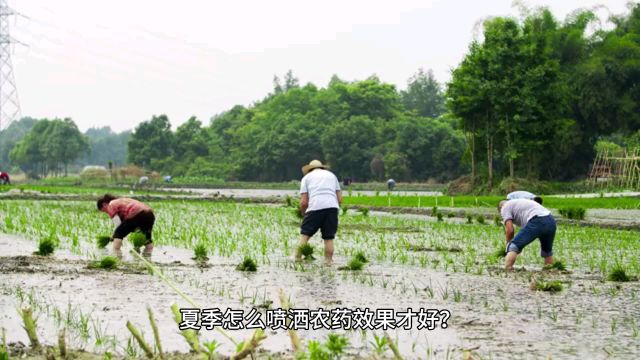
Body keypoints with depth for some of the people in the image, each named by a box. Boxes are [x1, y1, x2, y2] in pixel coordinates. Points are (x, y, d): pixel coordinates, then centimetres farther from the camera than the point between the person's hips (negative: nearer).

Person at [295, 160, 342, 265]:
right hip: (332, 206, 2)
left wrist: (303, 213, 22)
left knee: (304, 235, 2)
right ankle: (328, 262, 5)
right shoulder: (331, 175, 26)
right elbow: (340, 199, 17)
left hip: (315, 207, -2)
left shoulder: (307, 177, 17)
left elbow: (303, 202, 5)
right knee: (329, 238, 6)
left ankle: (297, 260, -3)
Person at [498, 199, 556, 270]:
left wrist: (508, 244, 19)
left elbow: (510, 230, 3)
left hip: (537, 222, -8)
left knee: (512, 247, -3)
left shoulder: (505, 207, 15)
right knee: (547, 251, 30)